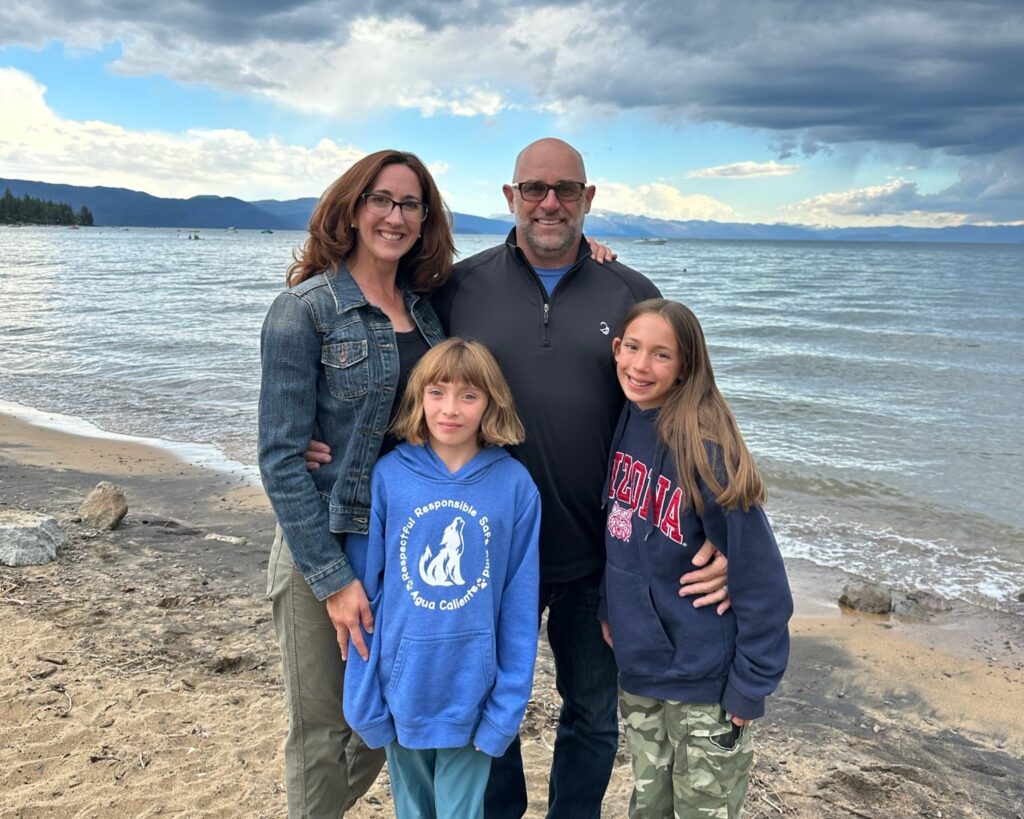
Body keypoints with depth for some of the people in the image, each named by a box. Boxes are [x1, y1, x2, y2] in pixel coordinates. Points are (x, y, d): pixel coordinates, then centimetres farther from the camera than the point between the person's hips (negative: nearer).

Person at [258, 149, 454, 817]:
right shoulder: (304, 310, -11)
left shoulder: (426, 306, 5)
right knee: (324, 731, 9)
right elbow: (281, 457, -13)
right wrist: (333, 579, -16)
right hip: (328, 548, -5)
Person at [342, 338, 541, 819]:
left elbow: (519, 606, -6)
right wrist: (363, 696, -2)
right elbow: (365, 590, -3)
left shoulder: (514, 485, -9)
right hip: (402, 689, 1)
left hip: (471, 693, -1)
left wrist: (508, 705, -7)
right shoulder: (388, 476, -8)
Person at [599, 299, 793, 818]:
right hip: (636, 671, 6)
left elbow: (759, 581, -19)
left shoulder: (704, 449, -23)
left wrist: (749, 688, -15)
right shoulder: (620, 424, -3)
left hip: (702, 683, -5)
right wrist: (609, 608, 6)